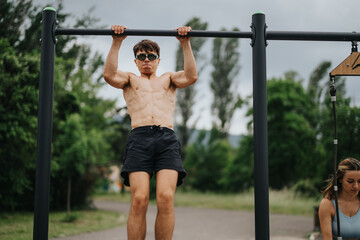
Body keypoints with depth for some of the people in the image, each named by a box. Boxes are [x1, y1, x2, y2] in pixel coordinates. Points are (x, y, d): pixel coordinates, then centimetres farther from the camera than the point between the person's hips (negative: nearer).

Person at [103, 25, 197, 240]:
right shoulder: (130, 79, 28)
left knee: (166, 197, -19)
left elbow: (191, 77, 10)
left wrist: (186, 44, 6)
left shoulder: (169, 79, 31)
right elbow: (109, 75, 6)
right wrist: (117, 42, 3)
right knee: (139, 199, -18)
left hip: (167, 139, 1)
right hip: (139, 137, 0)